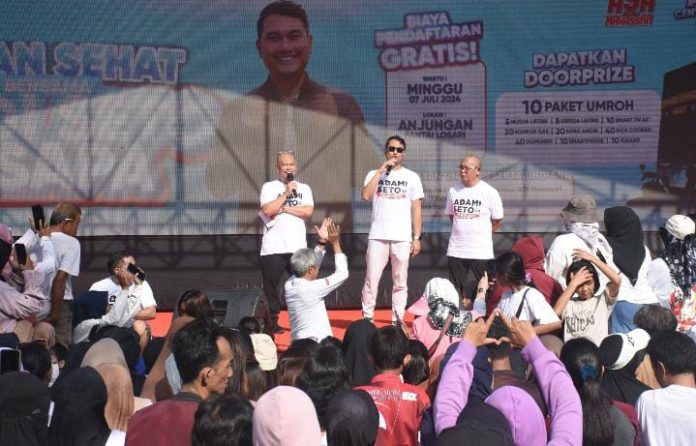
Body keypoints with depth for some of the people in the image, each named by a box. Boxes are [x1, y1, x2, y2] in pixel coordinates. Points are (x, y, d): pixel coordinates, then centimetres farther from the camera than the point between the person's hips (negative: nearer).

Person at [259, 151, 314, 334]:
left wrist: (283, 208, -8)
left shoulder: (304, 188, 12)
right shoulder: (269, 187, 4)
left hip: (298, 247, 2)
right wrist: (286, 193, -11)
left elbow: (308, 212, -4)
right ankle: (272, 322, 11)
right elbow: (267, 211, -12)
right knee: (272, 286, 1)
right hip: (273, 248, -2)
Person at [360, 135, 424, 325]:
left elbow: (416, 209, 7)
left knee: (400, 281, 3)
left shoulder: (411, 177, 8)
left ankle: (398, 320, 9)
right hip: (377, 236, 0)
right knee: (371, 279, -2)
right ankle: (367, 318, 4)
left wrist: (417, 238, 0)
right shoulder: (374, 174, 9)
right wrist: (381, 170, -11)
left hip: (402, 238, 0)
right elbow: (366, 196, -10)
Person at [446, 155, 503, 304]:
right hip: (456, 251, 4)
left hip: (480, 252, -3)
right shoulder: (454, 190, 5)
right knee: (455, 293, 7)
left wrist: (481, 234, 5)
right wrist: (462, 231, 12)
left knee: (478, 293, -1)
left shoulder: (490, 192, -6)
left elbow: (497, 220, 2)